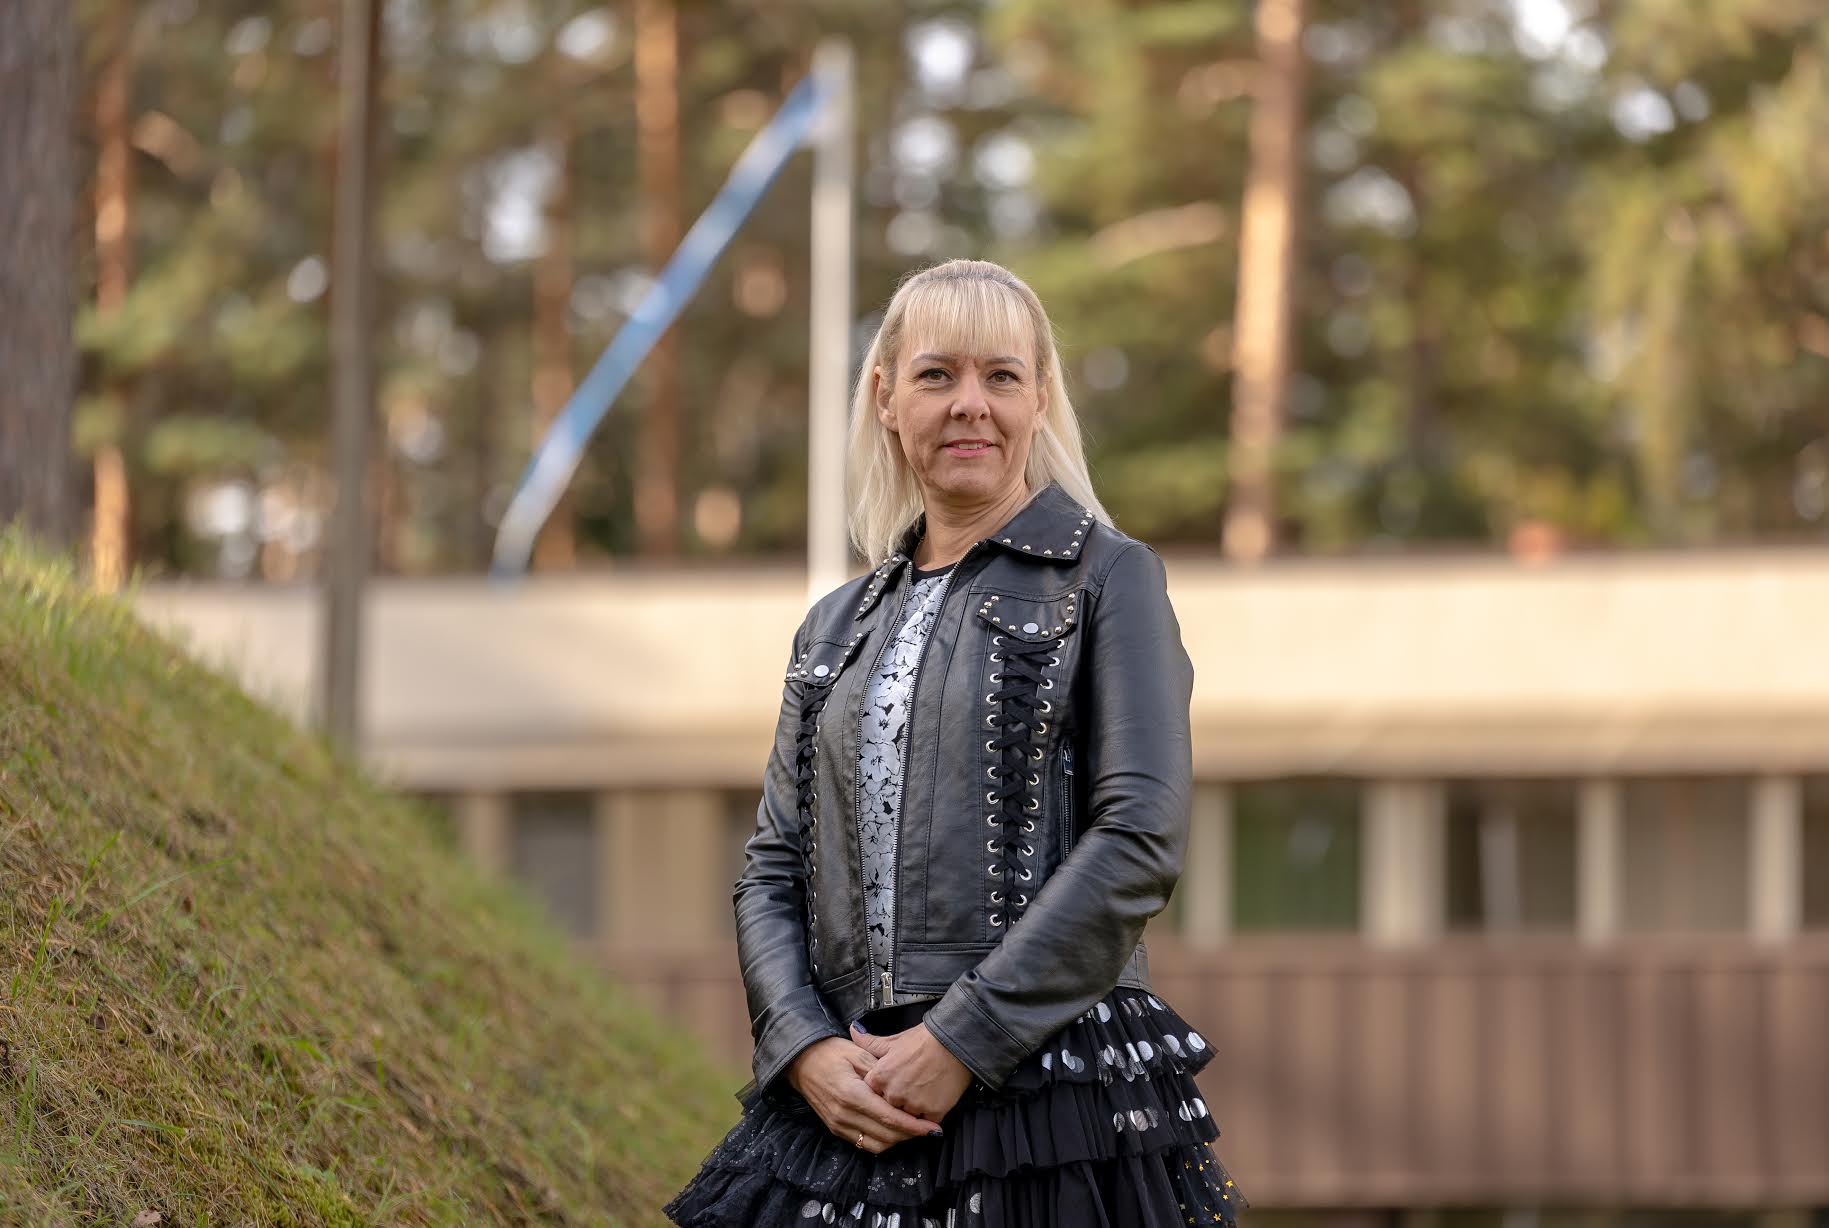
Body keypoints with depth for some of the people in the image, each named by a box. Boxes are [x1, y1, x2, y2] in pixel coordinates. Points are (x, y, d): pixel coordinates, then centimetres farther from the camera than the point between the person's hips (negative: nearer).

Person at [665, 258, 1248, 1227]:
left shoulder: (1106, 578, 1)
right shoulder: (837, 627, 16)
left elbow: (1141, 839, -9)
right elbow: (770, 868, 13)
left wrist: (961, 1041, -14)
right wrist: (807, 1048, -6)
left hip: (1051, 1079, -4)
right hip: (851, 1101, 4)